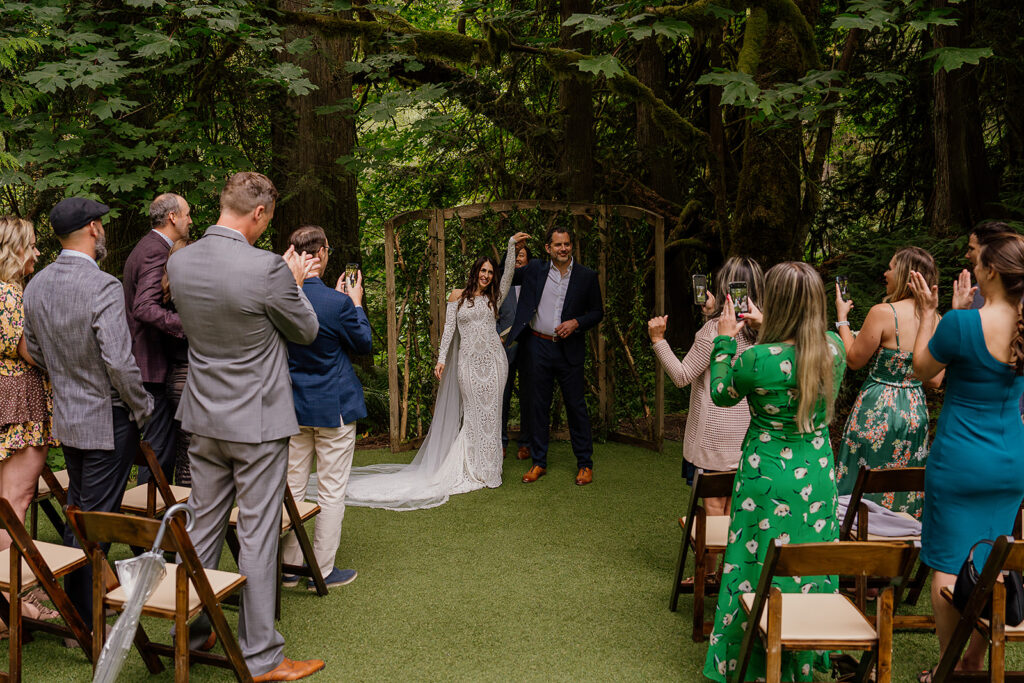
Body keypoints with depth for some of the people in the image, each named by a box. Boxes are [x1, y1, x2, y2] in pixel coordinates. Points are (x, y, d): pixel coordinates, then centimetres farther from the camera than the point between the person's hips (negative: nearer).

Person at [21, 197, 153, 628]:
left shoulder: (36, 286, 3)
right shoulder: (103, 287, -22)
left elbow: (35, 352, 13)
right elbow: (119, 362, -25)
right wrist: (143, 409, -11)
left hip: (66, 415, 8)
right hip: (108, 419, -8)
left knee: (77, 512, 21)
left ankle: (73, 606, 34)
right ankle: (84, 624, 10)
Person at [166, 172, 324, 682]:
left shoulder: (179, 263, -1)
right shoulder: (266, 269, -22)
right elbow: (305, 332, -7)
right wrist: (294, 283, 10)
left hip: (203, 418, 6)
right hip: (257, 420, -6)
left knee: (203, 526, 18)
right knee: (257, 536, 3)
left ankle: (191, 630, 33)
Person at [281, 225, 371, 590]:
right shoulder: (337, 302, -19)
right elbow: (364, 344, -4)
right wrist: (356, 303, 7)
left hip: (293, 406, 5)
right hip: (333, 407, -5)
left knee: (292, 487, 14)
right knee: (332, 491, 6)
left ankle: (289, 566, 23)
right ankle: (322, 571, 13)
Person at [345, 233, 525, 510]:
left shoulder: (494, 297, 10)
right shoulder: (458, 296, 6)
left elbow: (509, 274, 0)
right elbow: (449, 329, 3)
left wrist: (512, 244, -7)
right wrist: (441, 358, -5)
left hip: (492, 358, 2)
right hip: (468, 360, -2)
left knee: (491, 411, 2)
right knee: (473, 412, -1)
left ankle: (489, 468, 11)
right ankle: (475, 469, 8)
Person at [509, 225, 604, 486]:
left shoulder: (586, 276, 0)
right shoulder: (535, 269, 4)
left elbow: (597, 312, 4)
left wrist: (576, 322, -12)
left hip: (569, 350, -2)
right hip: (539, 347, 2)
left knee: (576, 406, 3)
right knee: (538, 406, 8)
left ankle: (585, 464, 16)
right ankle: (538, 462, 20)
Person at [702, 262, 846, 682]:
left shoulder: (758, 360, -23)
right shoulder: (834, 349, -8)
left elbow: (721, 394, -3)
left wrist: (725, 340, 7)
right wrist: (764, 331, 21)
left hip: (768, 475, -5)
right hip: (818, 472, 5)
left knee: (761, 569, 10)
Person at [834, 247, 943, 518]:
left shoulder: (883, 312, -18)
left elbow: (854, 360, -8)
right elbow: (934, 380, 4)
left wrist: (842, 318, 2)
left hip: (878, 409, -6)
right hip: (916, 409, 6)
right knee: (903, 490, 17)